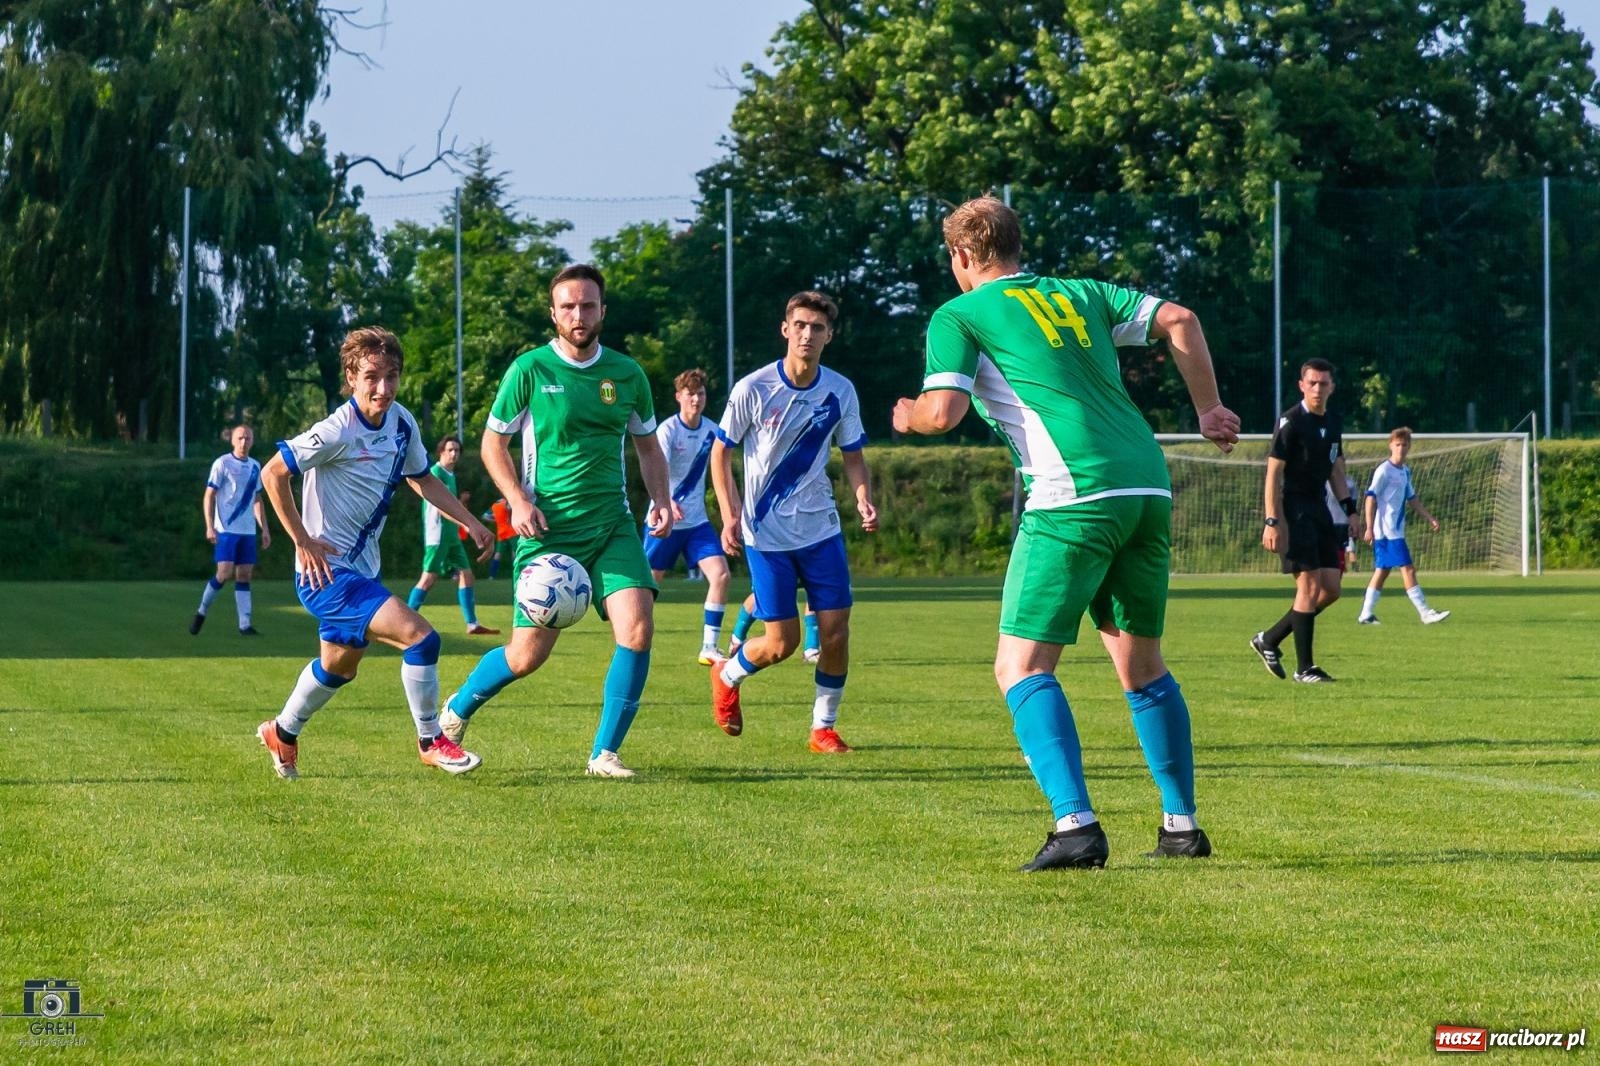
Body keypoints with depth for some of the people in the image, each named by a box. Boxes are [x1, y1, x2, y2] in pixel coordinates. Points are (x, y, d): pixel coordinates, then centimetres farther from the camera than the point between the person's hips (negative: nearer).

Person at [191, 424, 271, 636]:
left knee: (244, 575, 2)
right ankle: (201, 612, 8)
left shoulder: (255, 467, 13)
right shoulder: (222, 463, -5)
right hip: (226, 530, -6)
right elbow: (209, 496, -5)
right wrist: (209, 527, -13)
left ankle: (245, 625, 1)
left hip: (247, 531, 6)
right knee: (224, 573, -12)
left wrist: (264, 528, 16)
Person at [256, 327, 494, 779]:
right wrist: (303, 542, -18)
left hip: (361, 568, 9)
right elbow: (272, 474, -20)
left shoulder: (402, 423, 1)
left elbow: (422, 479, 18)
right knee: (419, 636, -19)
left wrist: (470, 522, 11)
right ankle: (430, 742, -3)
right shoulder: (338, 432, -23)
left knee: (340, 664, 26)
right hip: (326, 570, -9)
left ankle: (283, 733, 48)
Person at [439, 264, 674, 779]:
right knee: (528, 654, -2)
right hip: (549, 529, -3)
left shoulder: (627, 374, 6)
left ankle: (605, 753, -4)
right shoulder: (530, 370, -4)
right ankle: (457, 709, 29)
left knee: (637, 629, -17)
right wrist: (519, 501, -11)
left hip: (613, 525, 3)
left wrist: (660, 501, 2)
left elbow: (647, 446, 18)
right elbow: (493, 442, 3)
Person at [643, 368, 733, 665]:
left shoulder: (712, 431, 2)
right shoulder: (667, 430, -14)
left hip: (697, 520, 4)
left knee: (720, 573, -14)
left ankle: (709, 648, -10)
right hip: (665, 518, -4)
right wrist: (668, 502, -48)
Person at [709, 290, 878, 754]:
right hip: (766, 533, -3)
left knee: (835, 630, -3)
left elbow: (853, 456, 8)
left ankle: (824, 728, 13)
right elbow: (721, 452, -1)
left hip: (821, 528, 3)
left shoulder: (840, 391, -2)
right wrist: (730, 516, -10)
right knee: (782, 642, -3)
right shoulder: (753, 389, -11)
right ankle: (727, 675, 29)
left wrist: (864, 498, -12)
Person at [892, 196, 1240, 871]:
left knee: (1020, 667, -3)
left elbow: (943, 410, -6)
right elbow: (1177, 320, 16)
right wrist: (1208, 411, 21)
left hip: (1074, 498, -6)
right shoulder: (1078, 295, 23)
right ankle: (1182, 826, 18)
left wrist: (908, 415, 16)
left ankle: (1076, 824, -20)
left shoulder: (958, 315, 6)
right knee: (1141, 664, 19)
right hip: (1147, 487, 6)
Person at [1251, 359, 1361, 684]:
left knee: (1331, 588, 6)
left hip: (1319, 508, 8)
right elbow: (1273, 472, -14)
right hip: (1294, 509, -8)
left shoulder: (1333, 422, 12)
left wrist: (1349, 509, 12)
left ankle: (1269, 639, 18)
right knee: (1310, 584, -12)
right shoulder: (1290, 422, -11)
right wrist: (1272, 521, -19)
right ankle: (1304, 667, -7)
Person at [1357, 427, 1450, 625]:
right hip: (1387, 530, -9)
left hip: (1397, 530, 9)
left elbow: (1412, 498, 23)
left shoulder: (1405, 471, 13)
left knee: (1382, 570, 10)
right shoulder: (1384, 470, -12)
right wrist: (1369, 527, -17)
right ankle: (1425, 613, -10)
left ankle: (1366, 614, 14)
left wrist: (1429, 518, 20)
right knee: (1408, 569, -10)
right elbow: (1371, 497, -14)